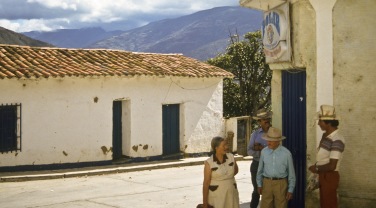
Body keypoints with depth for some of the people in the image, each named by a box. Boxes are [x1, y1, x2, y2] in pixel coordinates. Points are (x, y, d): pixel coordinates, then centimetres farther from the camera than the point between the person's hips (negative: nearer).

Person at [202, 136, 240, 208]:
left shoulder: (231, 157, 0)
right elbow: (206, 183, -10)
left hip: (231, 195, 4)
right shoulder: (209, 163, -12)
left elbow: (235, 170, 22)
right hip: (216, 197, -4)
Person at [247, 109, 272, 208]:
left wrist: (262, 148, -18)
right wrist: (264, 151, -19)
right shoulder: (255, 134, -1)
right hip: (257, 165, 1)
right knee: (257, 190, 13)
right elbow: (249, 151, -6)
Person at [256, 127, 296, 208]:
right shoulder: (264, 152, 0)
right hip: (267, 183, 2)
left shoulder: (286, 153, -8)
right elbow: (260, 169, 10)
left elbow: (291, 173, -3)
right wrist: (259, 184, 9)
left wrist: (290, 190, -3)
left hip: (281, 184, -2)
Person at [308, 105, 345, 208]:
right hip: (323, 175, 9)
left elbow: (332, 166, -26)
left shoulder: (337, 140, -24)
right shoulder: (325, 135, 5)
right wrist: (316, 167, 4)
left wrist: (316, 169, -12)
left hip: (330, 177, -9)